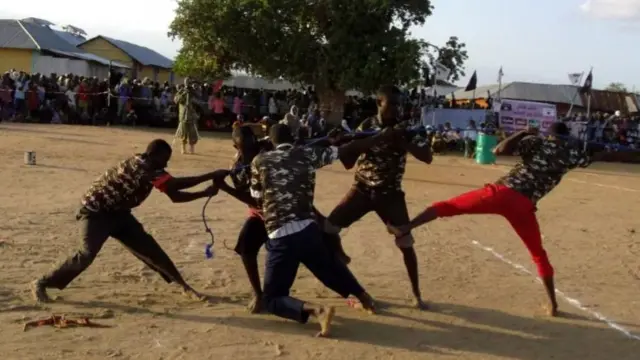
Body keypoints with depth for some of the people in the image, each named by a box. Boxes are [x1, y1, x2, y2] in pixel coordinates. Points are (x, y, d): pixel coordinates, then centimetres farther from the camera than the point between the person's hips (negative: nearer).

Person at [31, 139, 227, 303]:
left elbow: (175, 196, 4)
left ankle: (182, 284, 9)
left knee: (148, 246, 3)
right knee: (87, 254, -20)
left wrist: (205, 193, -8)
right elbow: (175, 185, -37)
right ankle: (41, 284, -2)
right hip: (95, 212, -8)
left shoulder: (151, 170, 0)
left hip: (117, 212, 8)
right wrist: (212, 175, -35)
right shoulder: (139, 165, -28)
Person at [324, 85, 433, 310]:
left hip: (390, 193, -1)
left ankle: (416, 294, 10)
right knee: (327, 229, -7)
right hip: (362, 189, 2)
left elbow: (427, 157, -15)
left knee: (406, 243, -5)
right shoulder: (367, 126, -1)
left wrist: (403, 141, -28)